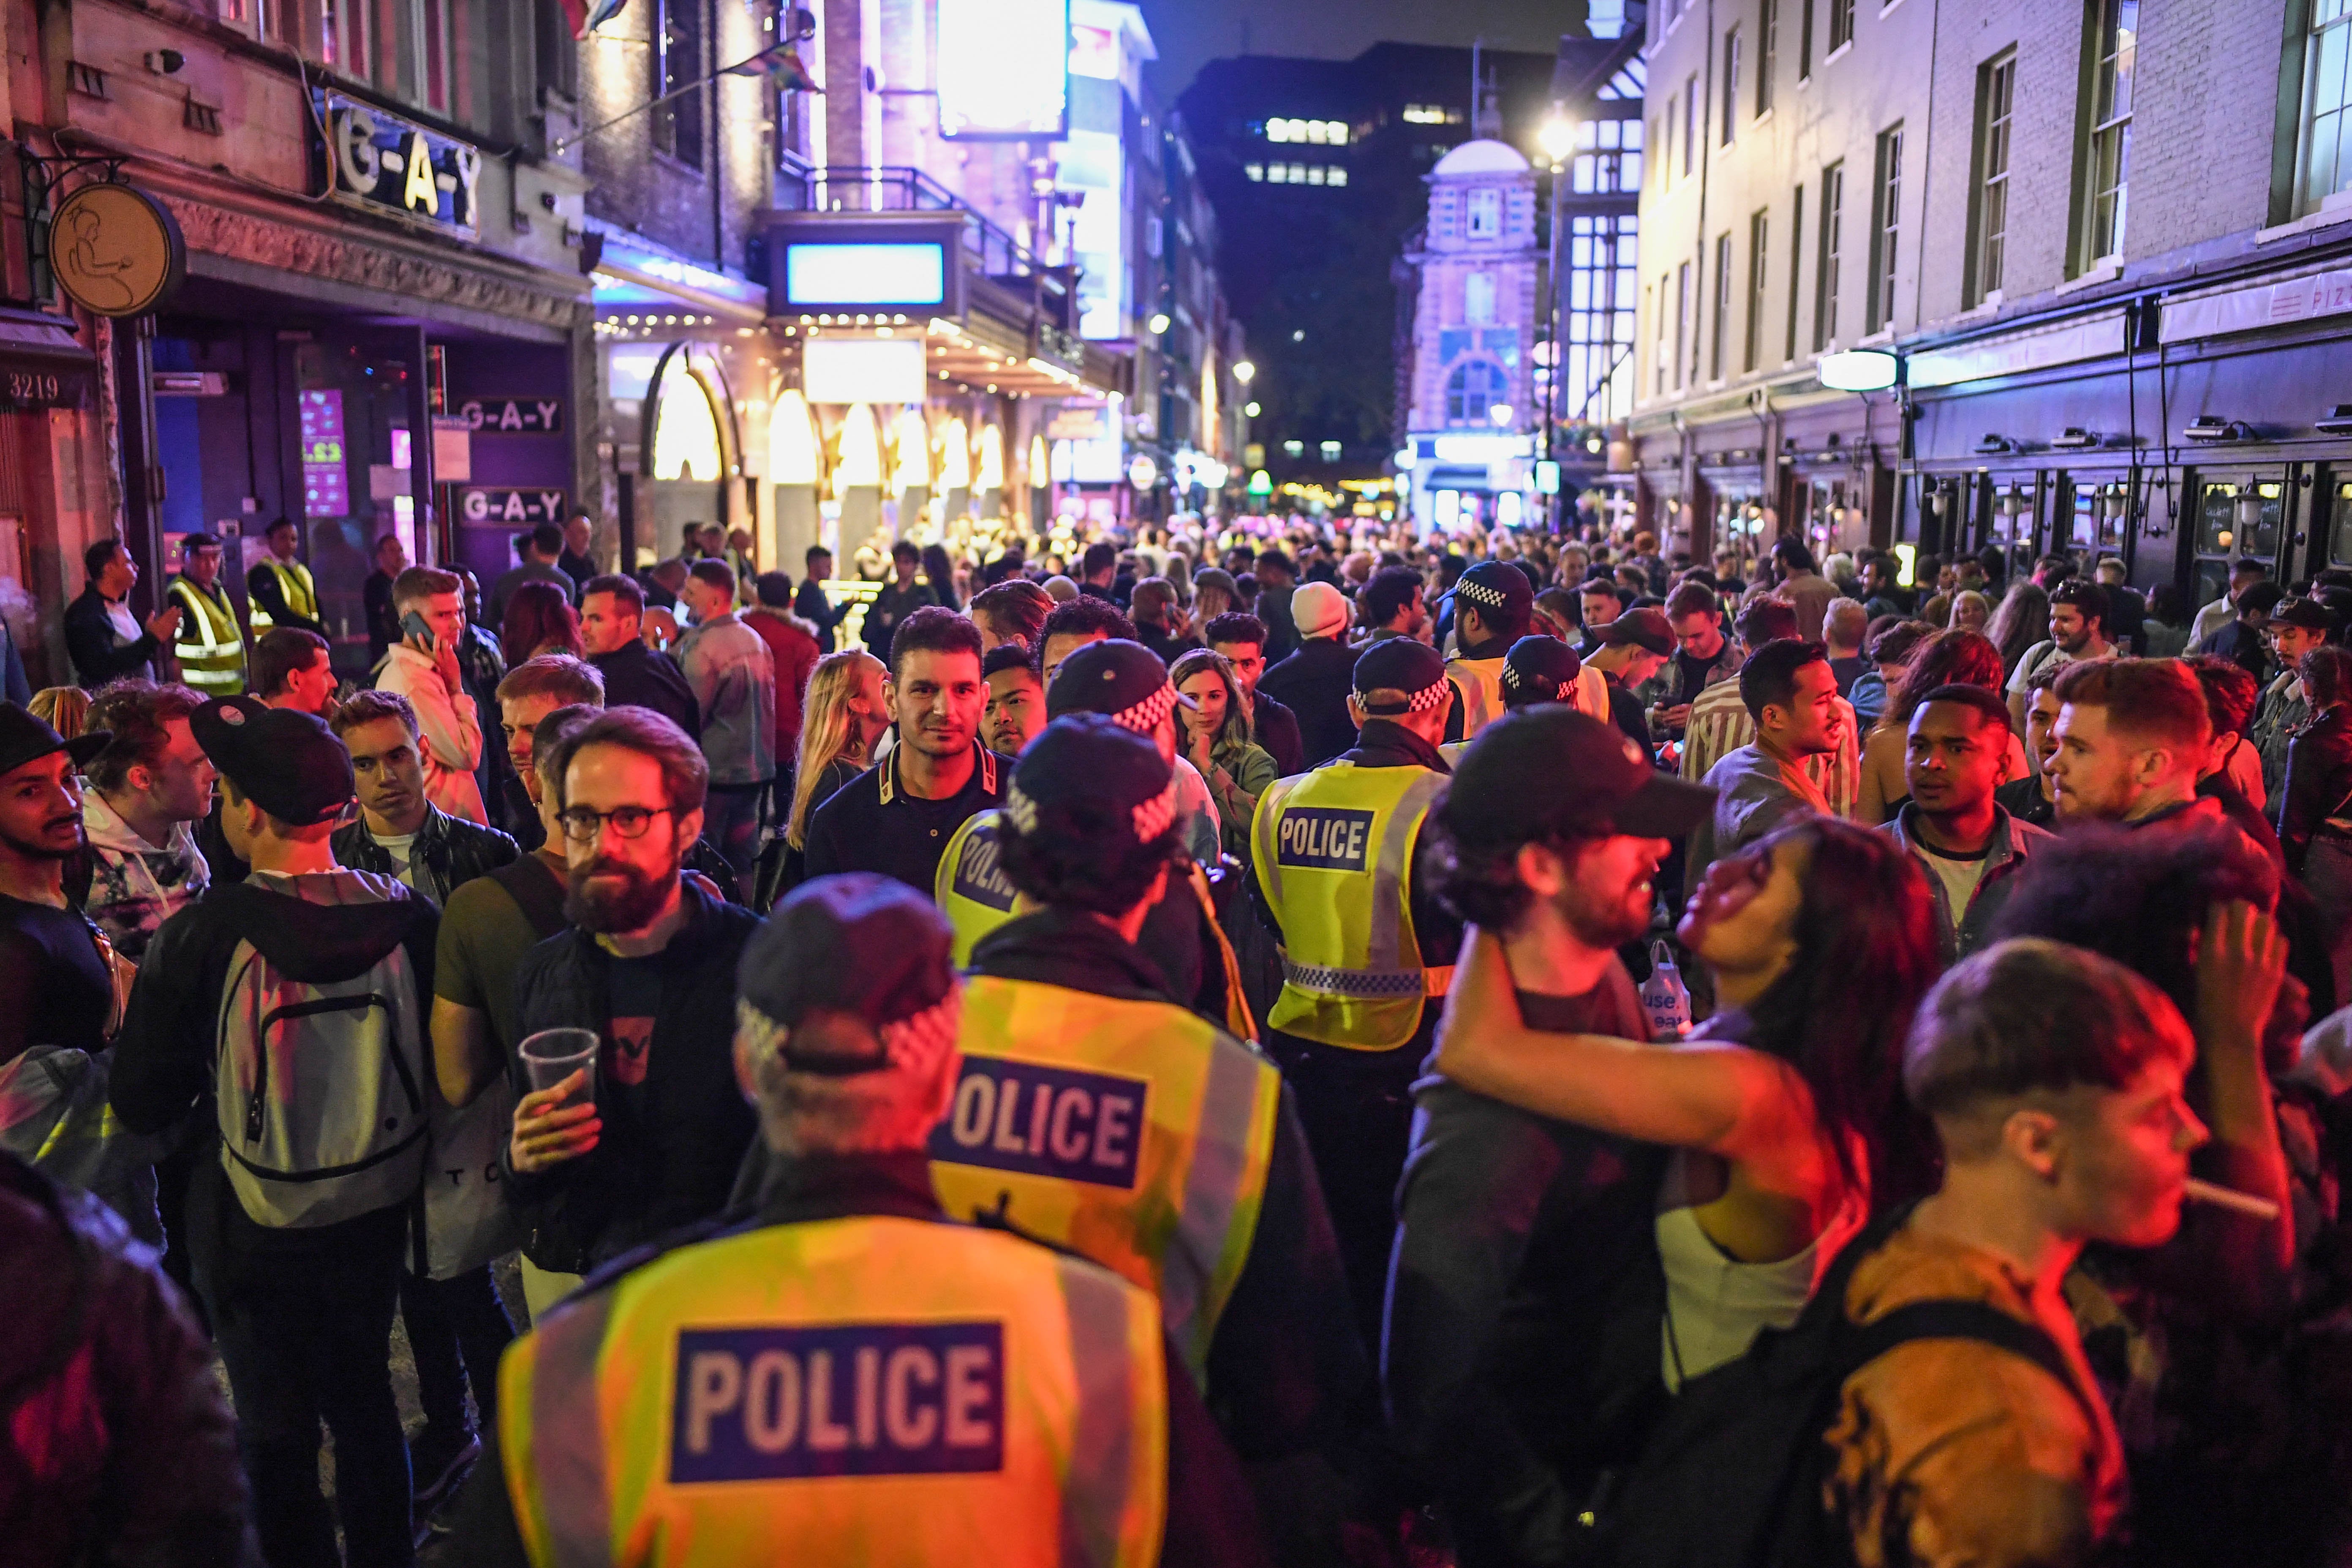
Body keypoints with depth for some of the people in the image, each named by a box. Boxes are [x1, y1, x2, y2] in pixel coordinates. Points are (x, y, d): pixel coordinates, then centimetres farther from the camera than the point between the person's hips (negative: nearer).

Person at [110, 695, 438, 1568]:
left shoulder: (203, 937, -23)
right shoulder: (410, 919, -14)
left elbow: (144, 1108, -13)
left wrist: (141, 1007, 4)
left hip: (258, 1225, -3)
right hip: (380, 1208, 4)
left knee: (276, 1431, 16)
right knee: (365, 1403, 23)